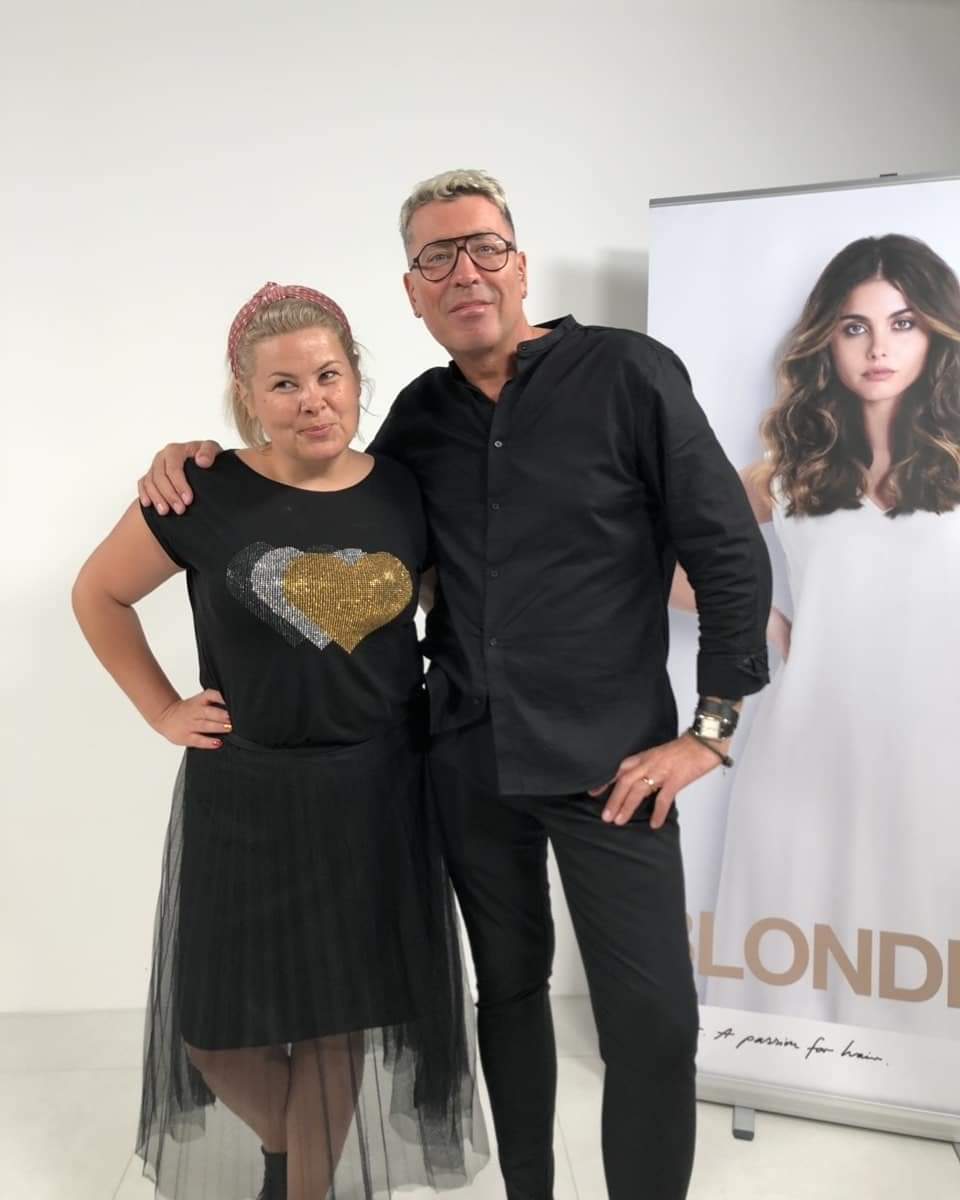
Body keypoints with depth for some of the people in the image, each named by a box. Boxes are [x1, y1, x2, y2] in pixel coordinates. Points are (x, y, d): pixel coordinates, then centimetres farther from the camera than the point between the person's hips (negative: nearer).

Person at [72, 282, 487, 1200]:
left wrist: (424, 701, 0)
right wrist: (163, 711, 0)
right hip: (246, 796, -1)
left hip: (376, 791, 2)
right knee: (227, 1019, 10)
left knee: (339, 1011, 13)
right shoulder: (208, 494, -9)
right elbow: (98, 595, 4)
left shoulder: (404, 489, -2)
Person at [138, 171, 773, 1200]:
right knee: (508, 986, 17)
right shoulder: (422, 413, 7)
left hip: (610, 760, -4)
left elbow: (730, 554, -6)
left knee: (652, 1020, 0)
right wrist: (206, 460, 2)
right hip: (469, 758, 4)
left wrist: (710, 729, -9)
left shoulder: (627, 373, -7)